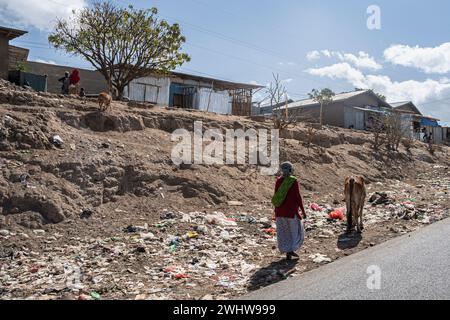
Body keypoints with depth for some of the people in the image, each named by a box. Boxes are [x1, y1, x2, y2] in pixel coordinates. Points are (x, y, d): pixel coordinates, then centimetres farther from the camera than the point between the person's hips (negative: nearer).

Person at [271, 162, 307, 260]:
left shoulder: (278, 181, 3)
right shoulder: (294, 181, -12)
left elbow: (276, 197, 5)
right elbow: (298, 197, -13)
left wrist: (276, 211, 13)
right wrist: (303, 211, -6)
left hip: (280, 210, 5)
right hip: (291, 210, -5)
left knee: (283, 232, 10)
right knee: (295, 230, 12)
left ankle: (287, 253, 12)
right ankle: (291, 249, 0)